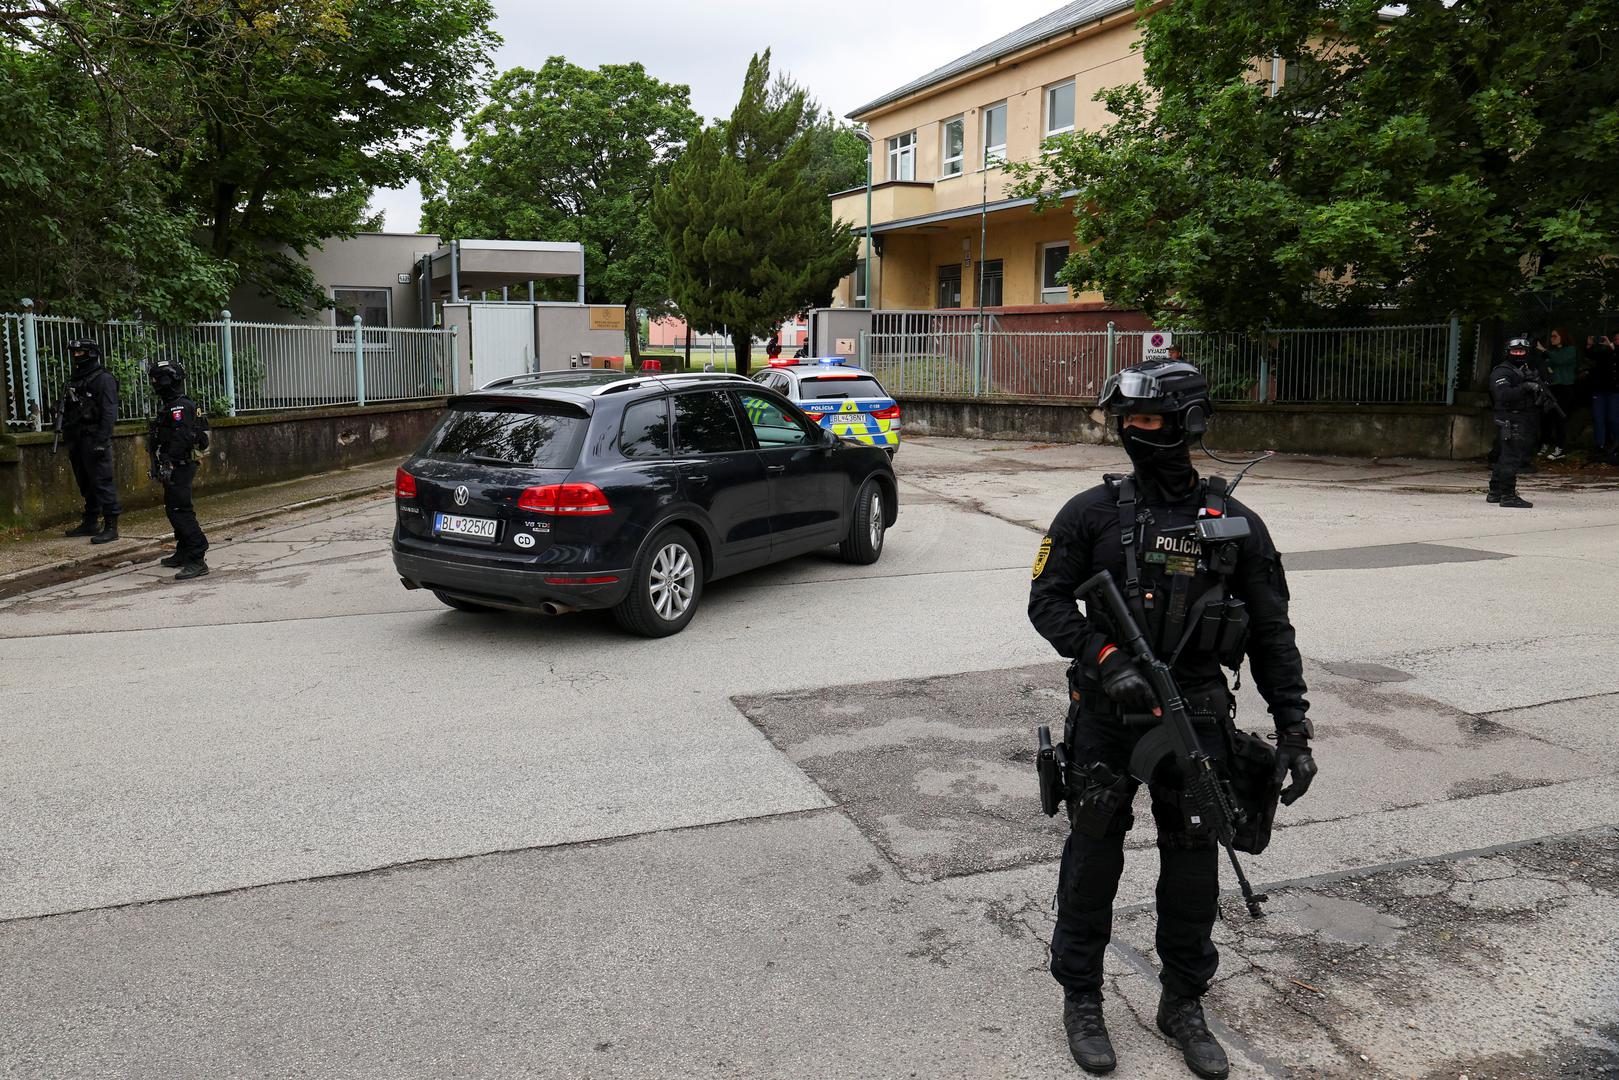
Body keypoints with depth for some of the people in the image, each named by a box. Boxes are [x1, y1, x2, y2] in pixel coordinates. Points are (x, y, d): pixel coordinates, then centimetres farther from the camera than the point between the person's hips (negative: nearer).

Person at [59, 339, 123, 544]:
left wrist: (102, 440, -22)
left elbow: (109, 413, -15)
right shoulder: (75, 379, 17)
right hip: (77, 440, 9)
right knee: (86, 484, 15)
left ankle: (111, 527, -9)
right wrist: (67, 436, 16)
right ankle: (89, 523, 23)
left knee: (102, 483, -10)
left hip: (94, 440, -9)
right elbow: (68, 410, 21)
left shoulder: (104, 379, -8)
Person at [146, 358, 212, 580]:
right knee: (174, 510, 18)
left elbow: (181, 438, -25)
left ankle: (197, 560, -15)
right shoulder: (169, 406, 18)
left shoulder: (180, 407, -16)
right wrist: (159, 466, 25)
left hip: (179, 468, -11)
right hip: (174, 469, 11)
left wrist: (168, 464, -27)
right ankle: (183, 554, 29)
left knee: (180, 511, -13)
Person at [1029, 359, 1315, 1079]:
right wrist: (1106, 660, -19)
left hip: (1198, 716, 1)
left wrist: (1293, 728, 2)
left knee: (1192, 863, 10)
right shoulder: (1094, 513, -2)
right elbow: (1047, 600, -4)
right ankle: (1081, 1000, 26)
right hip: (1107, 713, -1)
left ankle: (1183, 1005, 31)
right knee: (1094, 856, 7)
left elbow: (1272, 634, 5)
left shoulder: (1235, 524, 1)